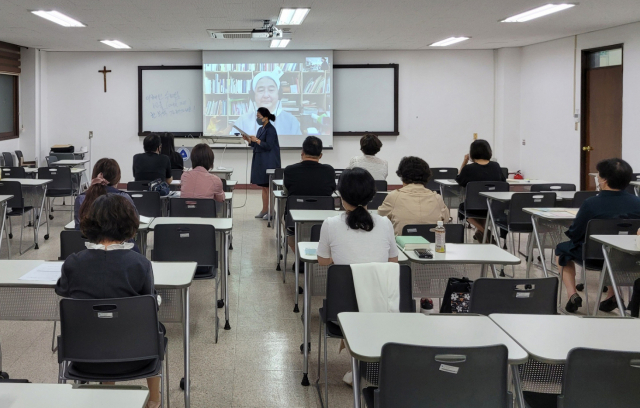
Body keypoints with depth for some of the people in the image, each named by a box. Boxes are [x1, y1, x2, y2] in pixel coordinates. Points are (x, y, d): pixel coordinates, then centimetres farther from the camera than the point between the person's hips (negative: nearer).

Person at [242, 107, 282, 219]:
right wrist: (249, 140, 5)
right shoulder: (261, 129, 14)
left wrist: (256, 140, -20)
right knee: (263, 187, 12)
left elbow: (268, 146, -18)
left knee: (268, 187, -5)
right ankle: (264, 210, 18)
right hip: (261, 162, 9)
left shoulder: (271, 130, -13)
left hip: (269, 163, -9)